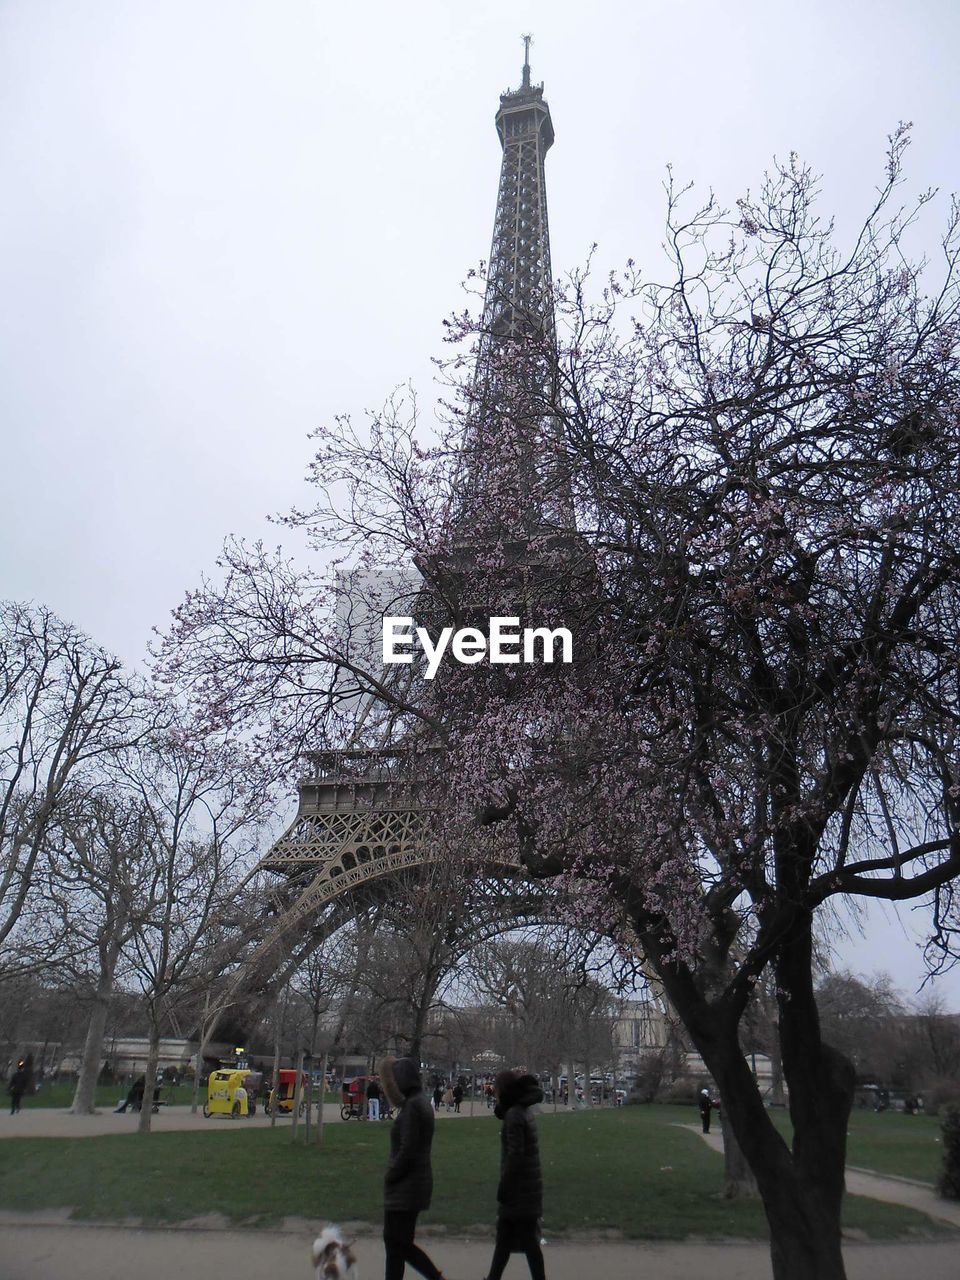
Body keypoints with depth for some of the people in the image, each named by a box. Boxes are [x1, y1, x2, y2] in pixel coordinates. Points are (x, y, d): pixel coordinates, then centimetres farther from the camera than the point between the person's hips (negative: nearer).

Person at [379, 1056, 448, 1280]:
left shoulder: (412, 1105, -20)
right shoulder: (421, 1101, 8)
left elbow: (408, 1151, -22)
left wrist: (389, 1177, -10)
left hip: (406, 1186, -9)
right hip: (414, 1184, 9)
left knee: (395, 1245, 4)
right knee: (401, 1243, 18)